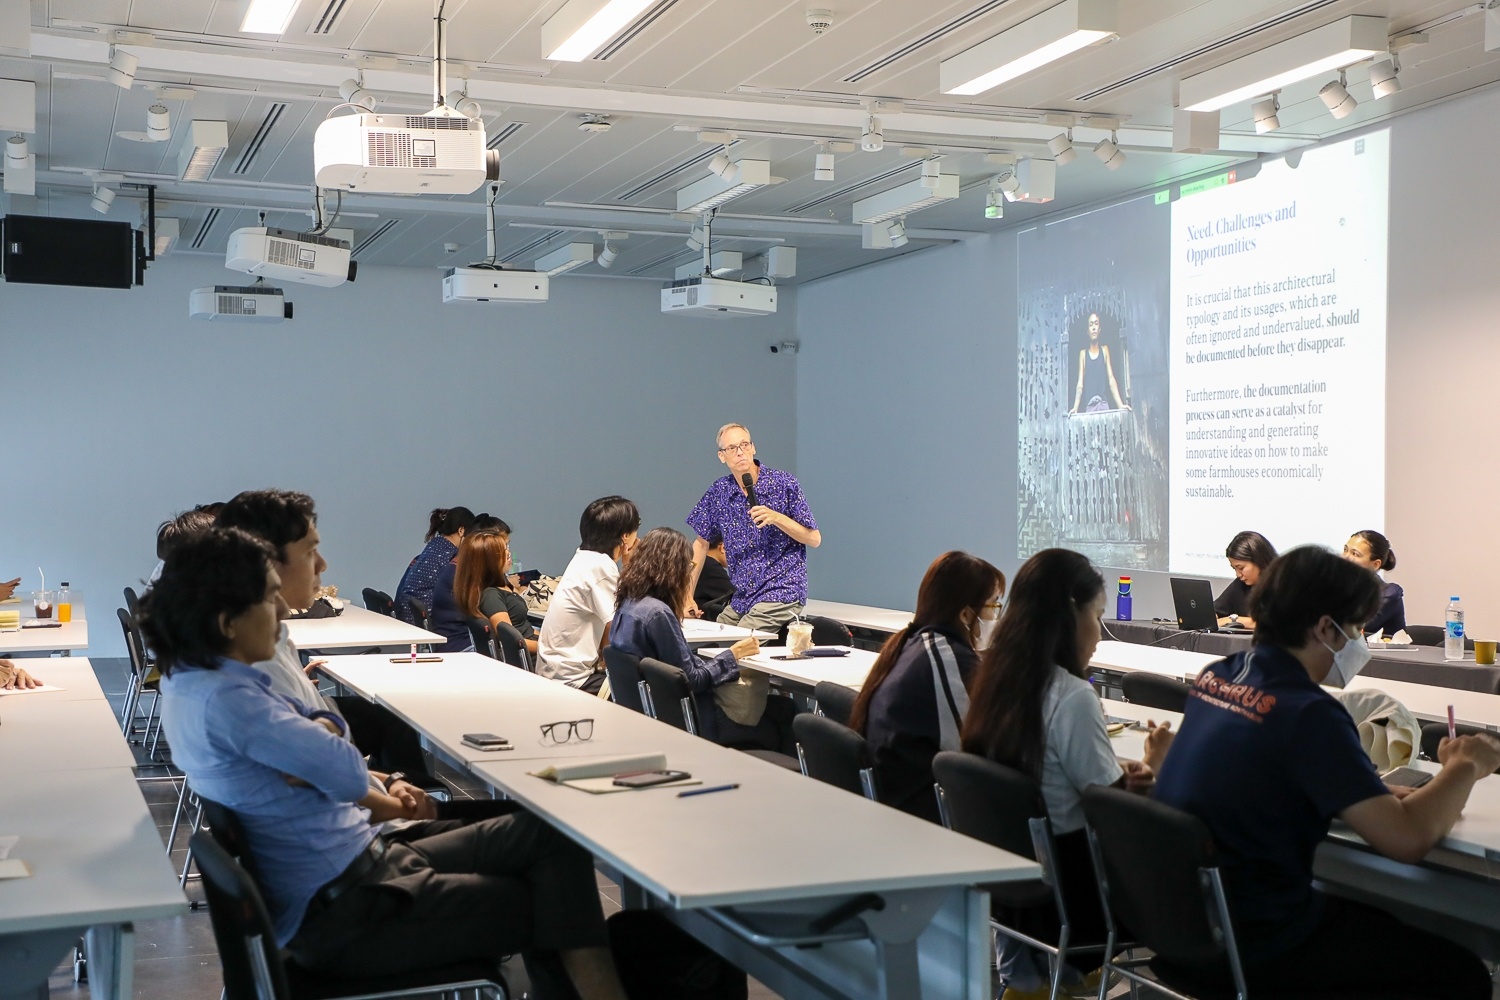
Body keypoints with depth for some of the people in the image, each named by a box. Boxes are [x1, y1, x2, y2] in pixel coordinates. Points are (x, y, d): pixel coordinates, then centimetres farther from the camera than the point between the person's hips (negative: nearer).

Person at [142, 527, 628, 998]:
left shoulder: (192, 681, 8)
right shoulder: (224, 699, -24)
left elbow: (326, 724, 11)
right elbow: (349, 774, -21)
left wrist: (320, 737, -11)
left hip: (351, 865, 10)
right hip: (338, 909, -10)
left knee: (546, 834, 3)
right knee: (546, 905, -5)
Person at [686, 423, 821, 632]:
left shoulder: (784, 484, -5)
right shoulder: (719, 491, 6)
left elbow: (815, 539, -3)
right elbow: (701, 543, 14)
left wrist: (776, 518, -18)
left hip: (781, 593, -5)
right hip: (742, 599, 5)